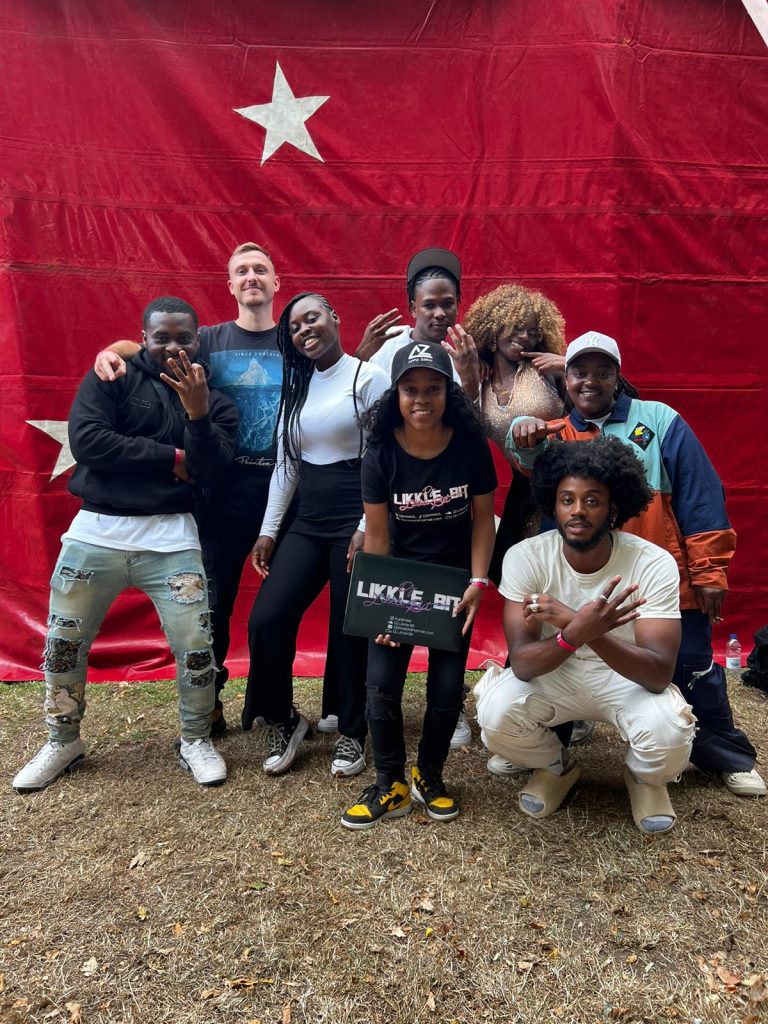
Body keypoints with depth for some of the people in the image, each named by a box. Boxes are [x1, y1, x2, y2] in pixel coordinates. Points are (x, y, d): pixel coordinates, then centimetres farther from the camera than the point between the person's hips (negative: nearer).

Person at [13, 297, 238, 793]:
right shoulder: (112, 377, 1)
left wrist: (197, 413, -26)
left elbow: (209, 469, -9)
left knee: (196, 644, -5)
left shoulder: (214, 399, 5)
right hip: (97, 531, 1)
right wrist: (172, 459, -12)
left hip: (170, 536, 0)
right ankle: (63, 742, 35)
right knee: (63, 643, 12)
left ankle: (197, 741, 20)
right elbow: (86, 440, -14)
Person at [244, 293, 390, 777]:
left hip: (355, 520, -5)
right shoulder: (296, 386, 13)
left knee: (351, 629, 2)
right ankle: (283, 719, 19)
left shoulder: (369, 377, -5)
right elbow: (285, 464, 14)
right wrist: (268, 530, 10)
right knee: (265, 621, -5)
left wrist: (368, 529, -15)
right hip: (307, 522, 5)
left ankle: (352, 733, 24)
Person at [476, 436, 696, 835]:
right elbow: (522, 663, -26)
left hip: (627, 676, 0)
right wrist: (577, 633, -47)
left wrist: (588, 631, -46)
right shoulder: (525, 557, -22)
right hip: (551, 674, 1)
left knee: (667, 735, -31)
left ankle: (644, 777, 10)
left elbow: (659, 674, -29)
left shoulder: (654, 564, -23)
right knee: (495, 714, -27)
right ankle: (557, 767, 9)